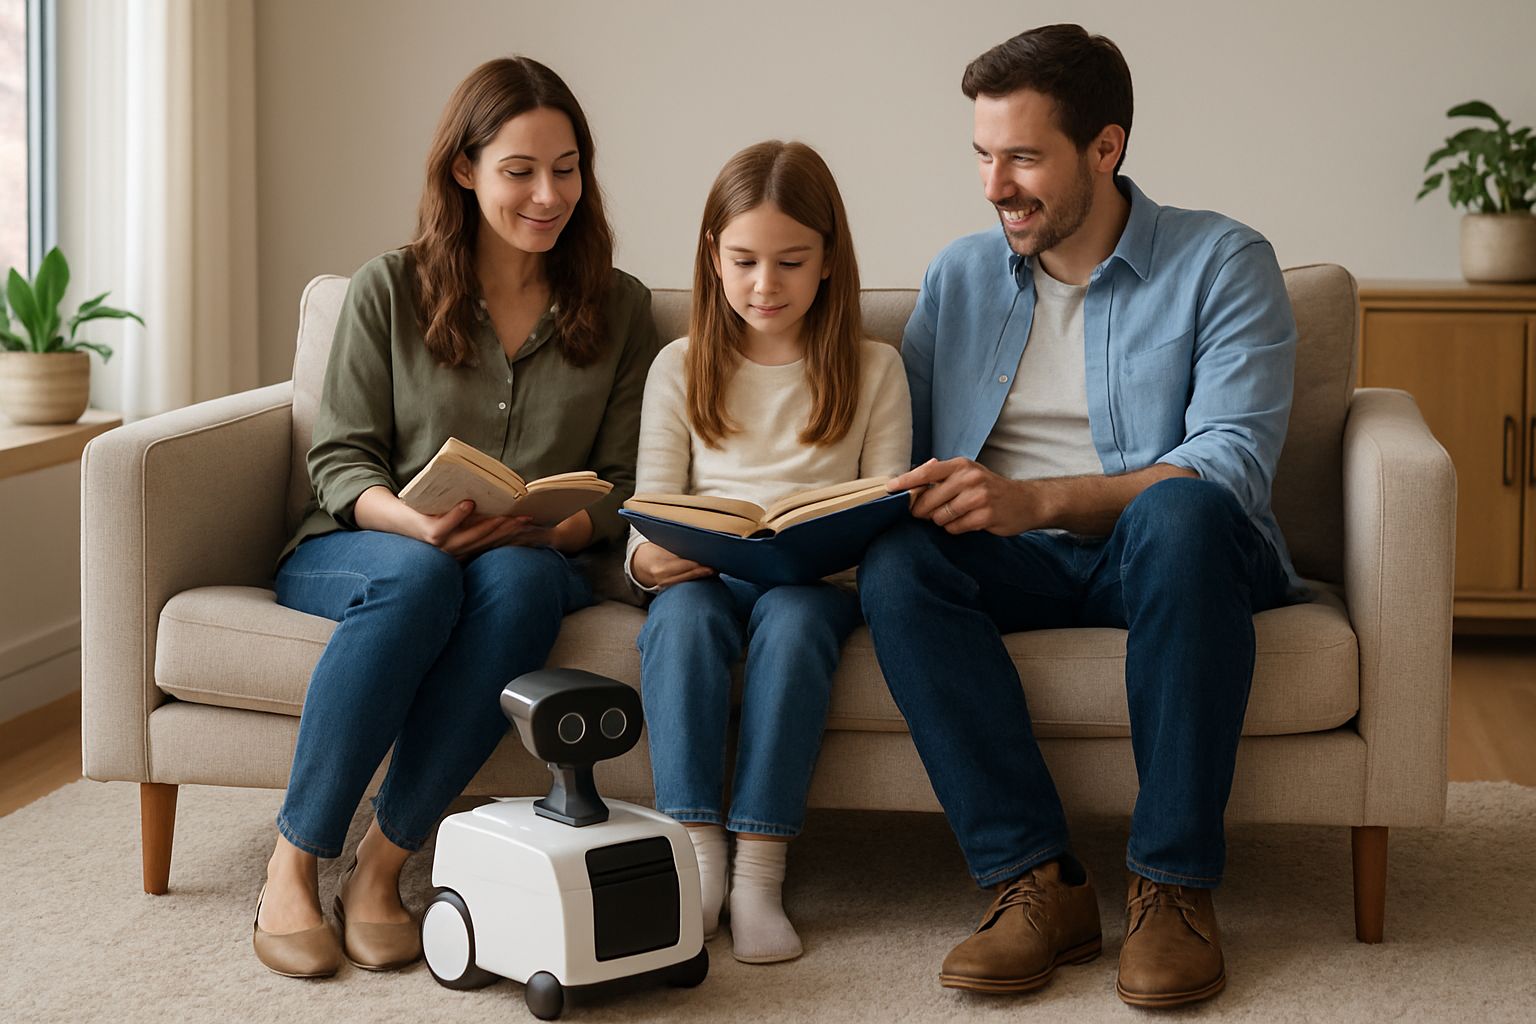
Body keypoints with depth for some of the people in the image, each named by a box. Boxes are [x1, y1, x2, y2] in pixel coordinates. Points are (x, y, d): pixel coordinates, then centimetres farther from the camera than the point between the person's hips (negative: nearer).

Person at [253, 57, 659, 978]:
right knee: (417, 576, -38)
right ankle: (294, 864, -28)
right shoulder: (390, 291, 3)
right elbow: (340, 459, 1)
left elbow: (623, 487, 6)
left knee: (520, 579, -37)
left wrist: (546, 528, -17)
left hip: (531, 560, 1)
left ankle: (383, 866, -30)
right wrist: (412, 520, -21)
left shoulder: (619, 308, 8)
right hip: (360, 548, -1)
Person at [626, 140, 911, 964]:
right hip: (704, 572, 1)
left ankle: (760, 873, -37)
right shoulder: (680, 367, 13)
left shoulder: (872, 370, 11)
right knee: (681, 618, -34)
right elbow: (651, 502, 7)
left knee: (792, 620, -35)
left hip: (818, 579, -1)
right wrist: (647, 557, -17)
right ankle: (697, 859, -35)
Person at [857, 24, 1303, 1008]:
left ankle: (1174, 883, -31)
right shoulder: (962, 275, 14)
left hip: (1170, 557, -3)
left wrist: (1040, 499, -29)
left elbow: (1229, 464, -15)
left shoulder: (1222, 263, -1)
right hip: (1020, 563, 3)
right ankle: (1036, 880, -31)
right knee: (896, 562, -29)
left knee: (1184, 513, -38)